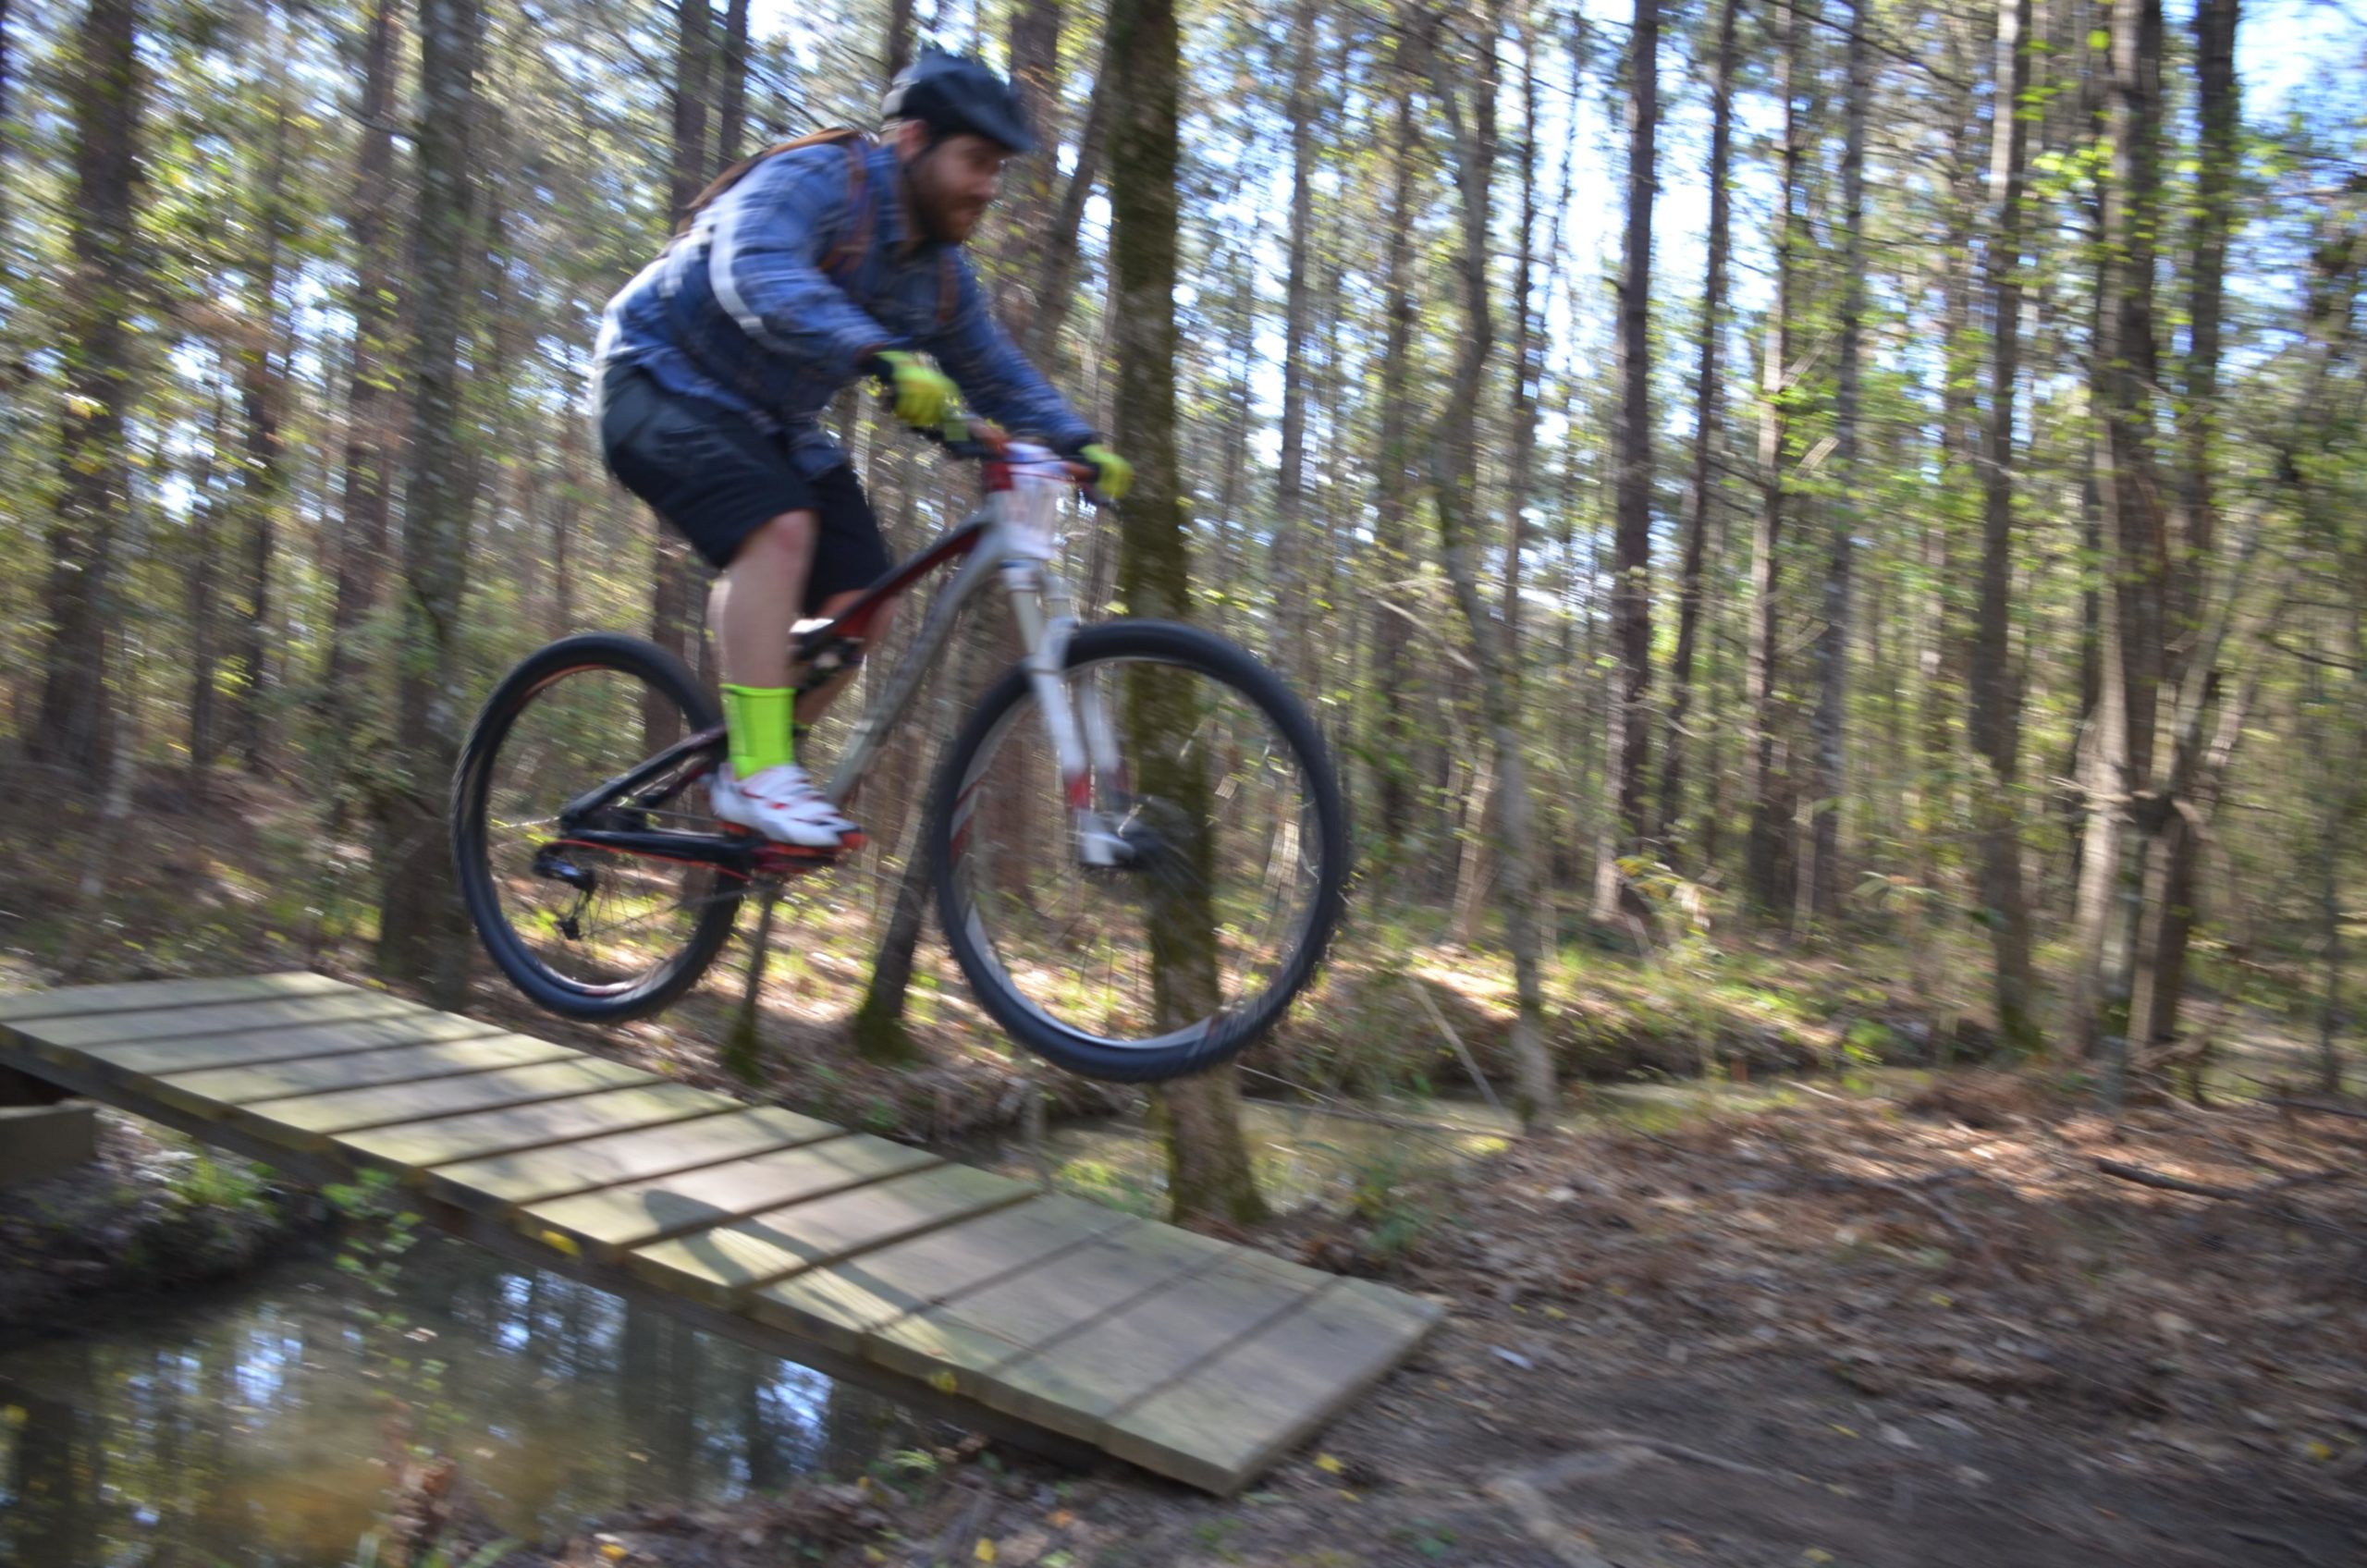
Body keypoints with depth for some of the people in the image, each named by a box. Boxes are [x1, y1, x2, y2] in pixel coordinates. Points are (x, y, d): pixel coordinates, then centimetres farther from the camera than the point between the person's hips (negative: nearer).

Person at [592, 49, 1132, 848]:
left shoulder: (939, 274, 2)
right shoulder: (813, 180, -21)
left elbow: (999, 374, 9)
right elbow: (755, 273, -41)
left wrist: (1079, 443, -7)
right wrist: (878, 354, -56)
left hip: (769, 422, 8)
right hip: (663, 381, -7)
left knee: (861, 604, -6)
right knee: (781, 526, -33)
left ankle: (745, 770, 8)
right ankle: (760, 773, -29)